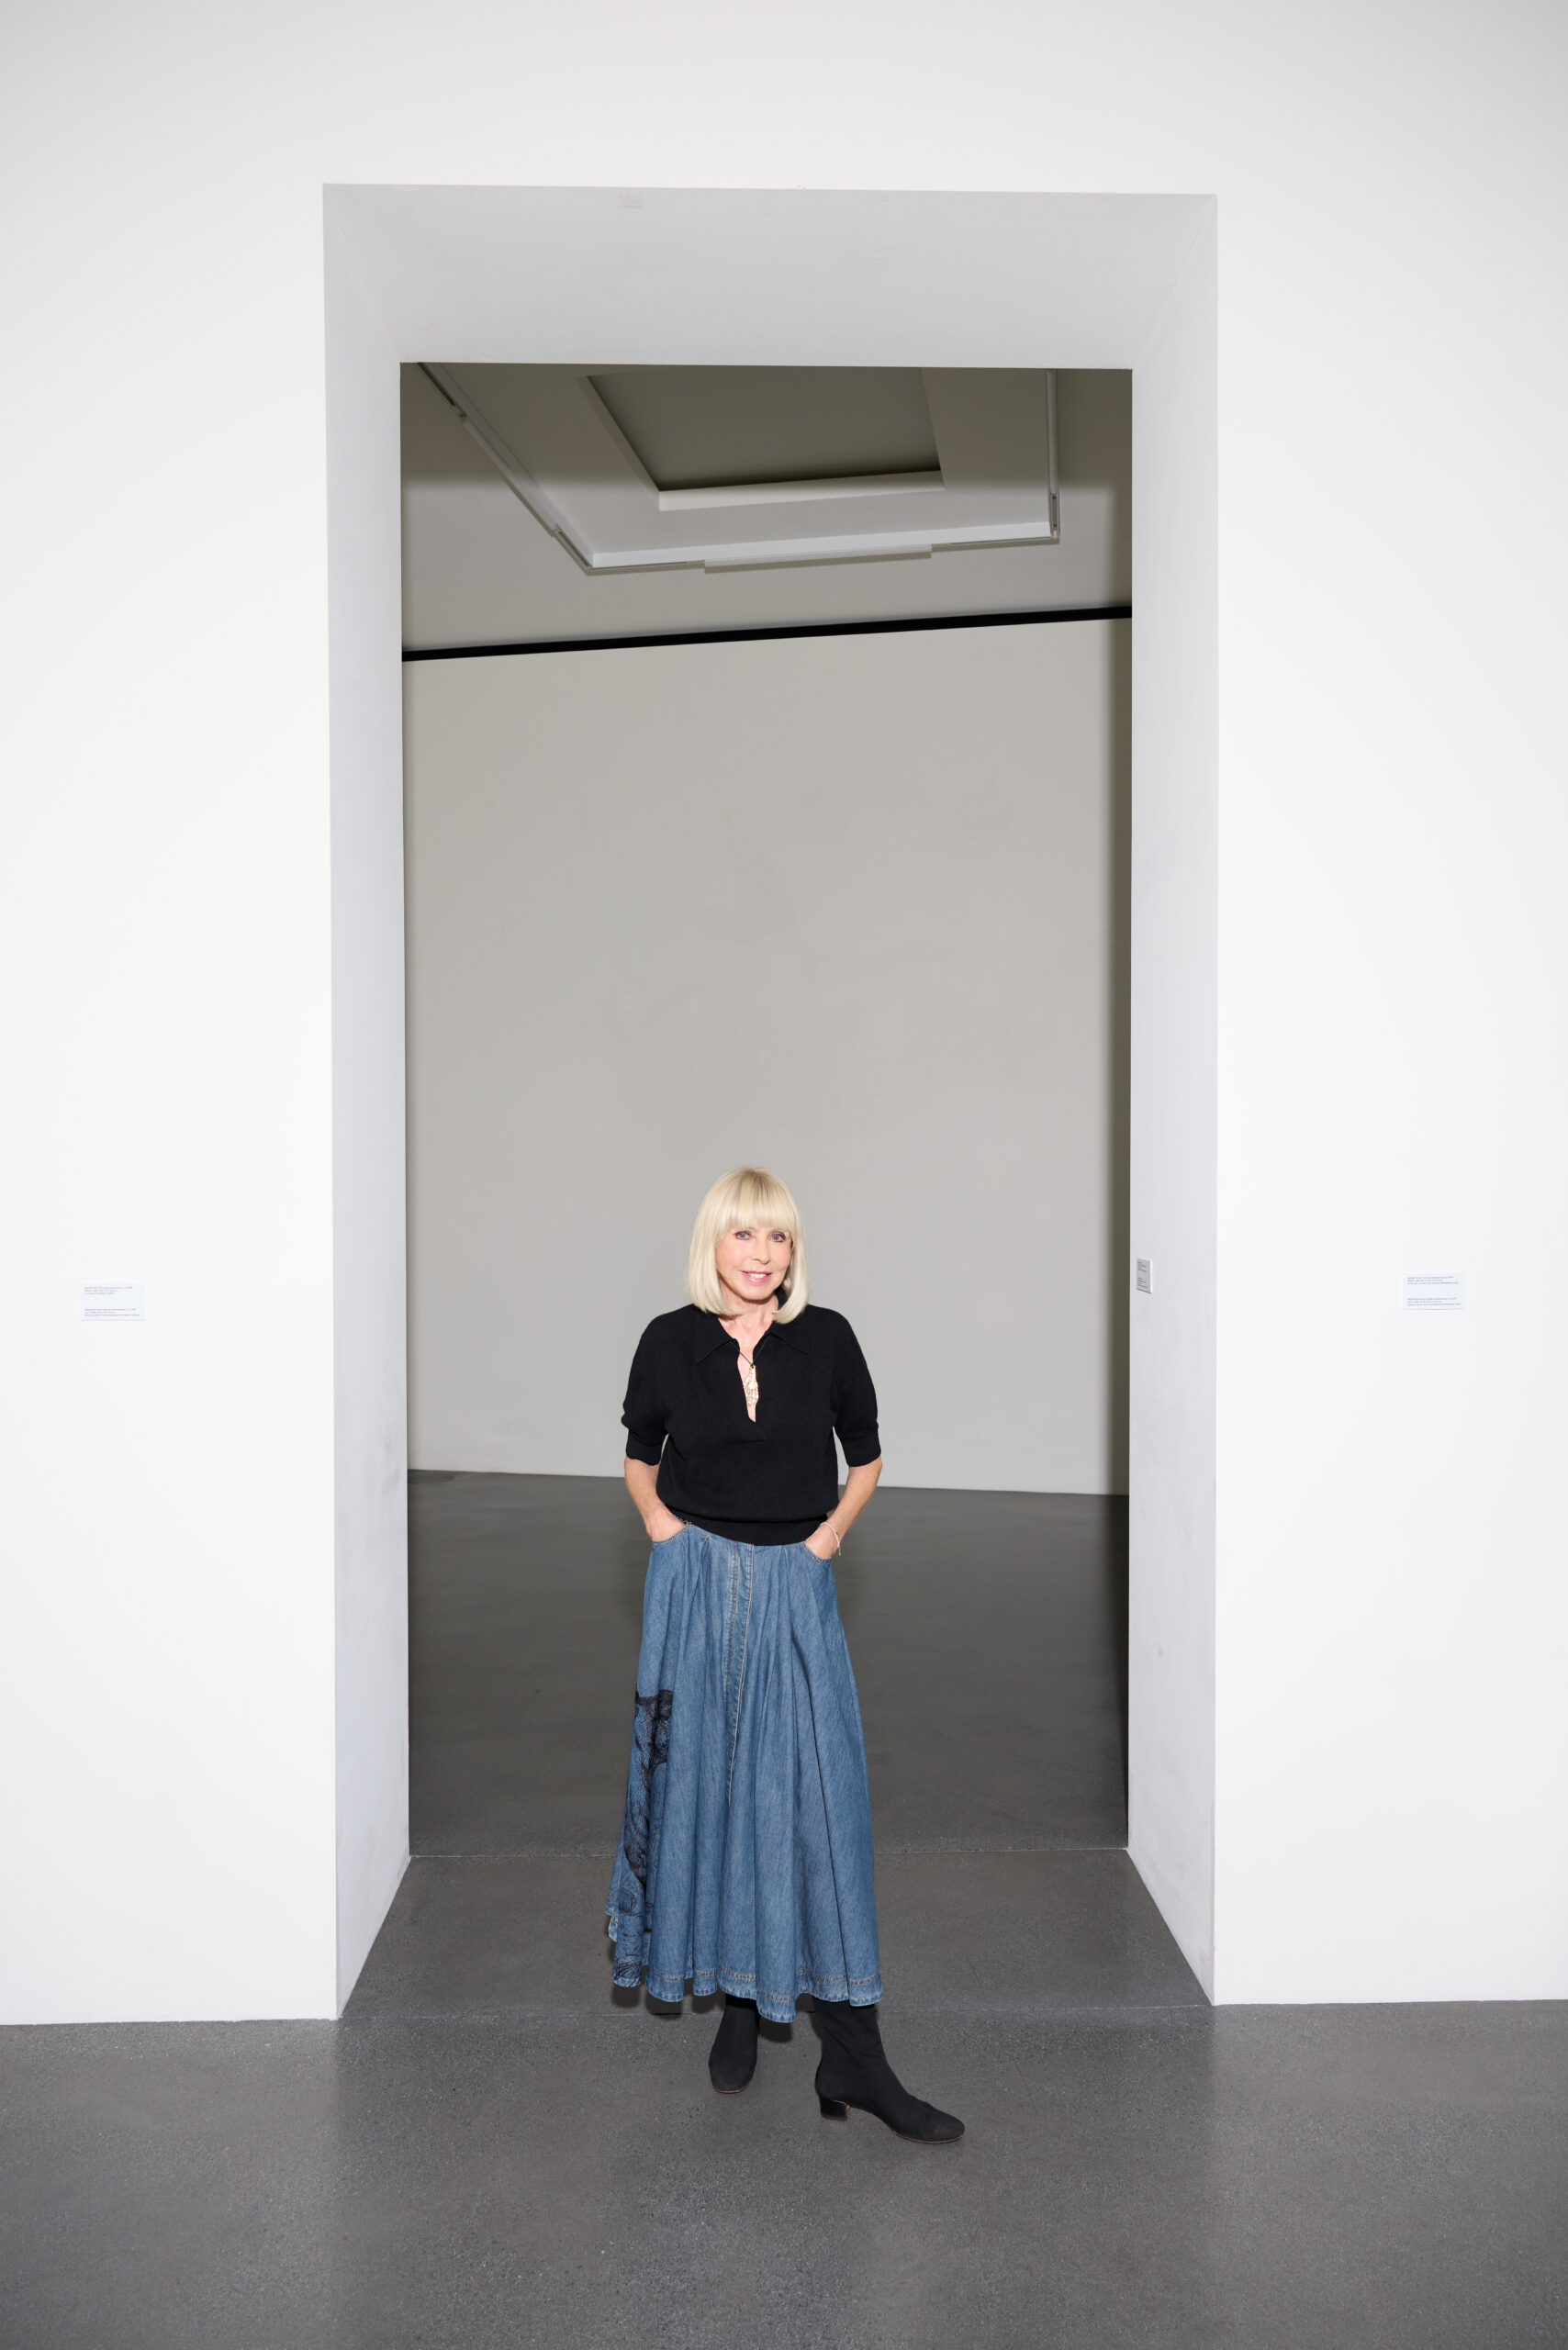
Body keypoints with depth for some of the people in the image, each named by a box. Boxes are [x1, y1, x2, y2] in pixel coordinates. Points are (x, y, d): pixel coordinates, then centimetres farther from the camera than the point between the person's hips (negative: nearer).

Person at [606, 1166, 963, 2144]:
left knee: (820, 1793, -5)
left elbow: (866, 1459, 11)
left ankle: (853, 2053, -2)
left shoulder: (826, 1339, -1)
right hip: (696, 1585, 1)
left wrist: (832, 1531, -3)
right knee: (708, 1784, 6)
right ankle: (738, 1999, 25)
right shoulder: (670, 1341, 0)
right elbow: (640, 1457, 15)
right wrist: (663, 1526, -1)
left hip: (796, 1587, -1)